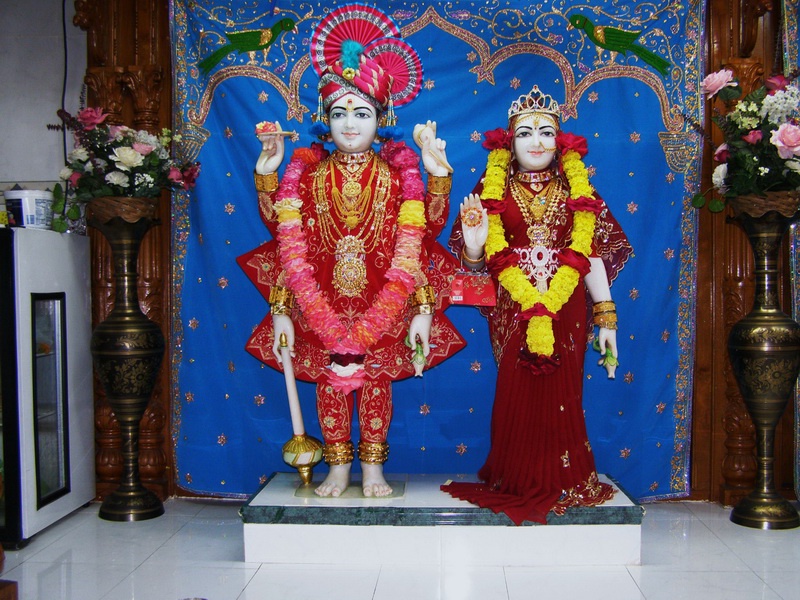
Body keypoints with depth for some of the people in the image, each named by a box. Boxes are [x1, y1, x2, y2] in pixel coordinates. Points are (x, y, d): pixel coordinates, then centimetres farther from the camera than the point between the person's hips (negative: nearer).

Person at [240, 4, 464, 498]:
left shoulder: (398, 171, 0)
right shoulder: (307, 171, 2)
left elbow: (429, 226, -5)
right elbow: (278, 223, 2)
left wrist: (438, 173, -14)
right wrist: (267, 171, -5)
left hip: (383, 300, -1)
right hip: (322, 300, 1)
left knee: (376, 378, 4)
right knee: (330, 379, 5)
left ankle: (373, 468, 18)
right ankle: (339, 468, 19)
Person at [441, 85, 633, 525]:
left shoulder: (577, 192, 8)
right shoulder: (494, 192, 4)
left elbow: (593, 256, 8)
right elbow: (476, 262, 2)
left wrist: (606, 318, 5)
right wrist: (473, 245, -21)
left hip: (566, 312, 1)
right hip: (512, 311, -1)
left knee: (561, 396, 2)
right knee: (516, 396, 1)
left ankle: (565, 483, 16)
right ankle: (517, 483, 16)